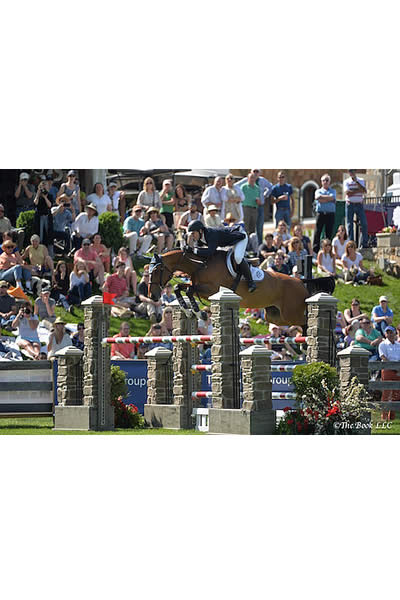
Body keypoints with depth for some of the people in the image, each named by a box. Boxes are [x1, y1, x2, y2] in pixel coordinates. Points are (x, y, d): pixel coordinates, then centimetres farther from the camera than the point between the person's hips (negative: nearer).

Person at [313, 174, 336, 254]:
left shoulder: (333, 191, 15)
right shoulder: (318, 191, 15)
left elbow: (332, 197, -7)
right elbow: (317, 197, -7)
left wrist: (322, 197, -2)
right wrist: (329, 199, -6)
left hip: (330, 213, 0)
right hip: (321, 213, 0)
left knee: (329, 233, -1)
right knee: (317, 232, -5)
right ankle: (315, 250, -5)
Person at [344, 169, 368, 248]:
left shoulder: (361, 181, 7)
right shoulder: (346, 182, 4)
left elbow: (364, 191, -9)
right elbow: (347, 193, -12)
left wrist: (356, 181, -14)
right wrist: (358, 190, -12)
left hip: (359, 205, 1)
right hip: (350, 205, -1)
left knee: (364, 224, -7)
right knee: (350, 225, -1)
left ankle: (364, 243, -3)